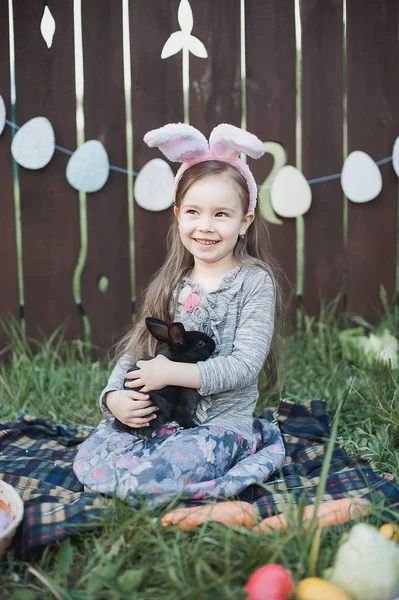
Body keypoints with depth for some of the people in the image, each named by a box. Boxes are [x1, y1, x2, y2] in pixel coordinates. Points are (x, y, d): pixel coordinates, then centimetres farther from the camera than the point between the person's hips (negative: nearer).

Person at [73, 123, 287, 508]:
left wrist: (173, 373, -21)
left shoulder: (254, 282, -7)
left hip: (222, 421, -6)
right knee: (88, 461, -13)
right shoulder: (172, 284, 10)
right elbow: (137, 347, 9)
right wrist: (114, 397, -10)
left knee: (151, 480, -29)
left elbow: (245, 365, -16)